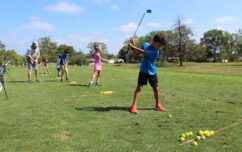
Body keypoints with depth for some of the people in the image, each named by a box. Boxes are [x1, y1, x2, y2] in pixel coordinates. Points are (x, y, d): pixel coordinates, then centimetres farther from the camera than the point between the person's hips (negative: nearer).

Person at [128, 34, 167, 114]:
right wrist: (133, 45, -9)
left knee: (156, 89, 5)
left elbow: (143, 52, -27)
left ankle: (157, 105, 25)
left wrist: (132, 46, -25)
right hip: (143, 71, 1)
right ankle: (134, 106, -4)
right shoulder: (146, 45, -5)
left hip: (152, 72, -1)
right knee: (139, 87, -8)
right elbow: (138, 52, 8)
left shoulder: (156, 52, -20)